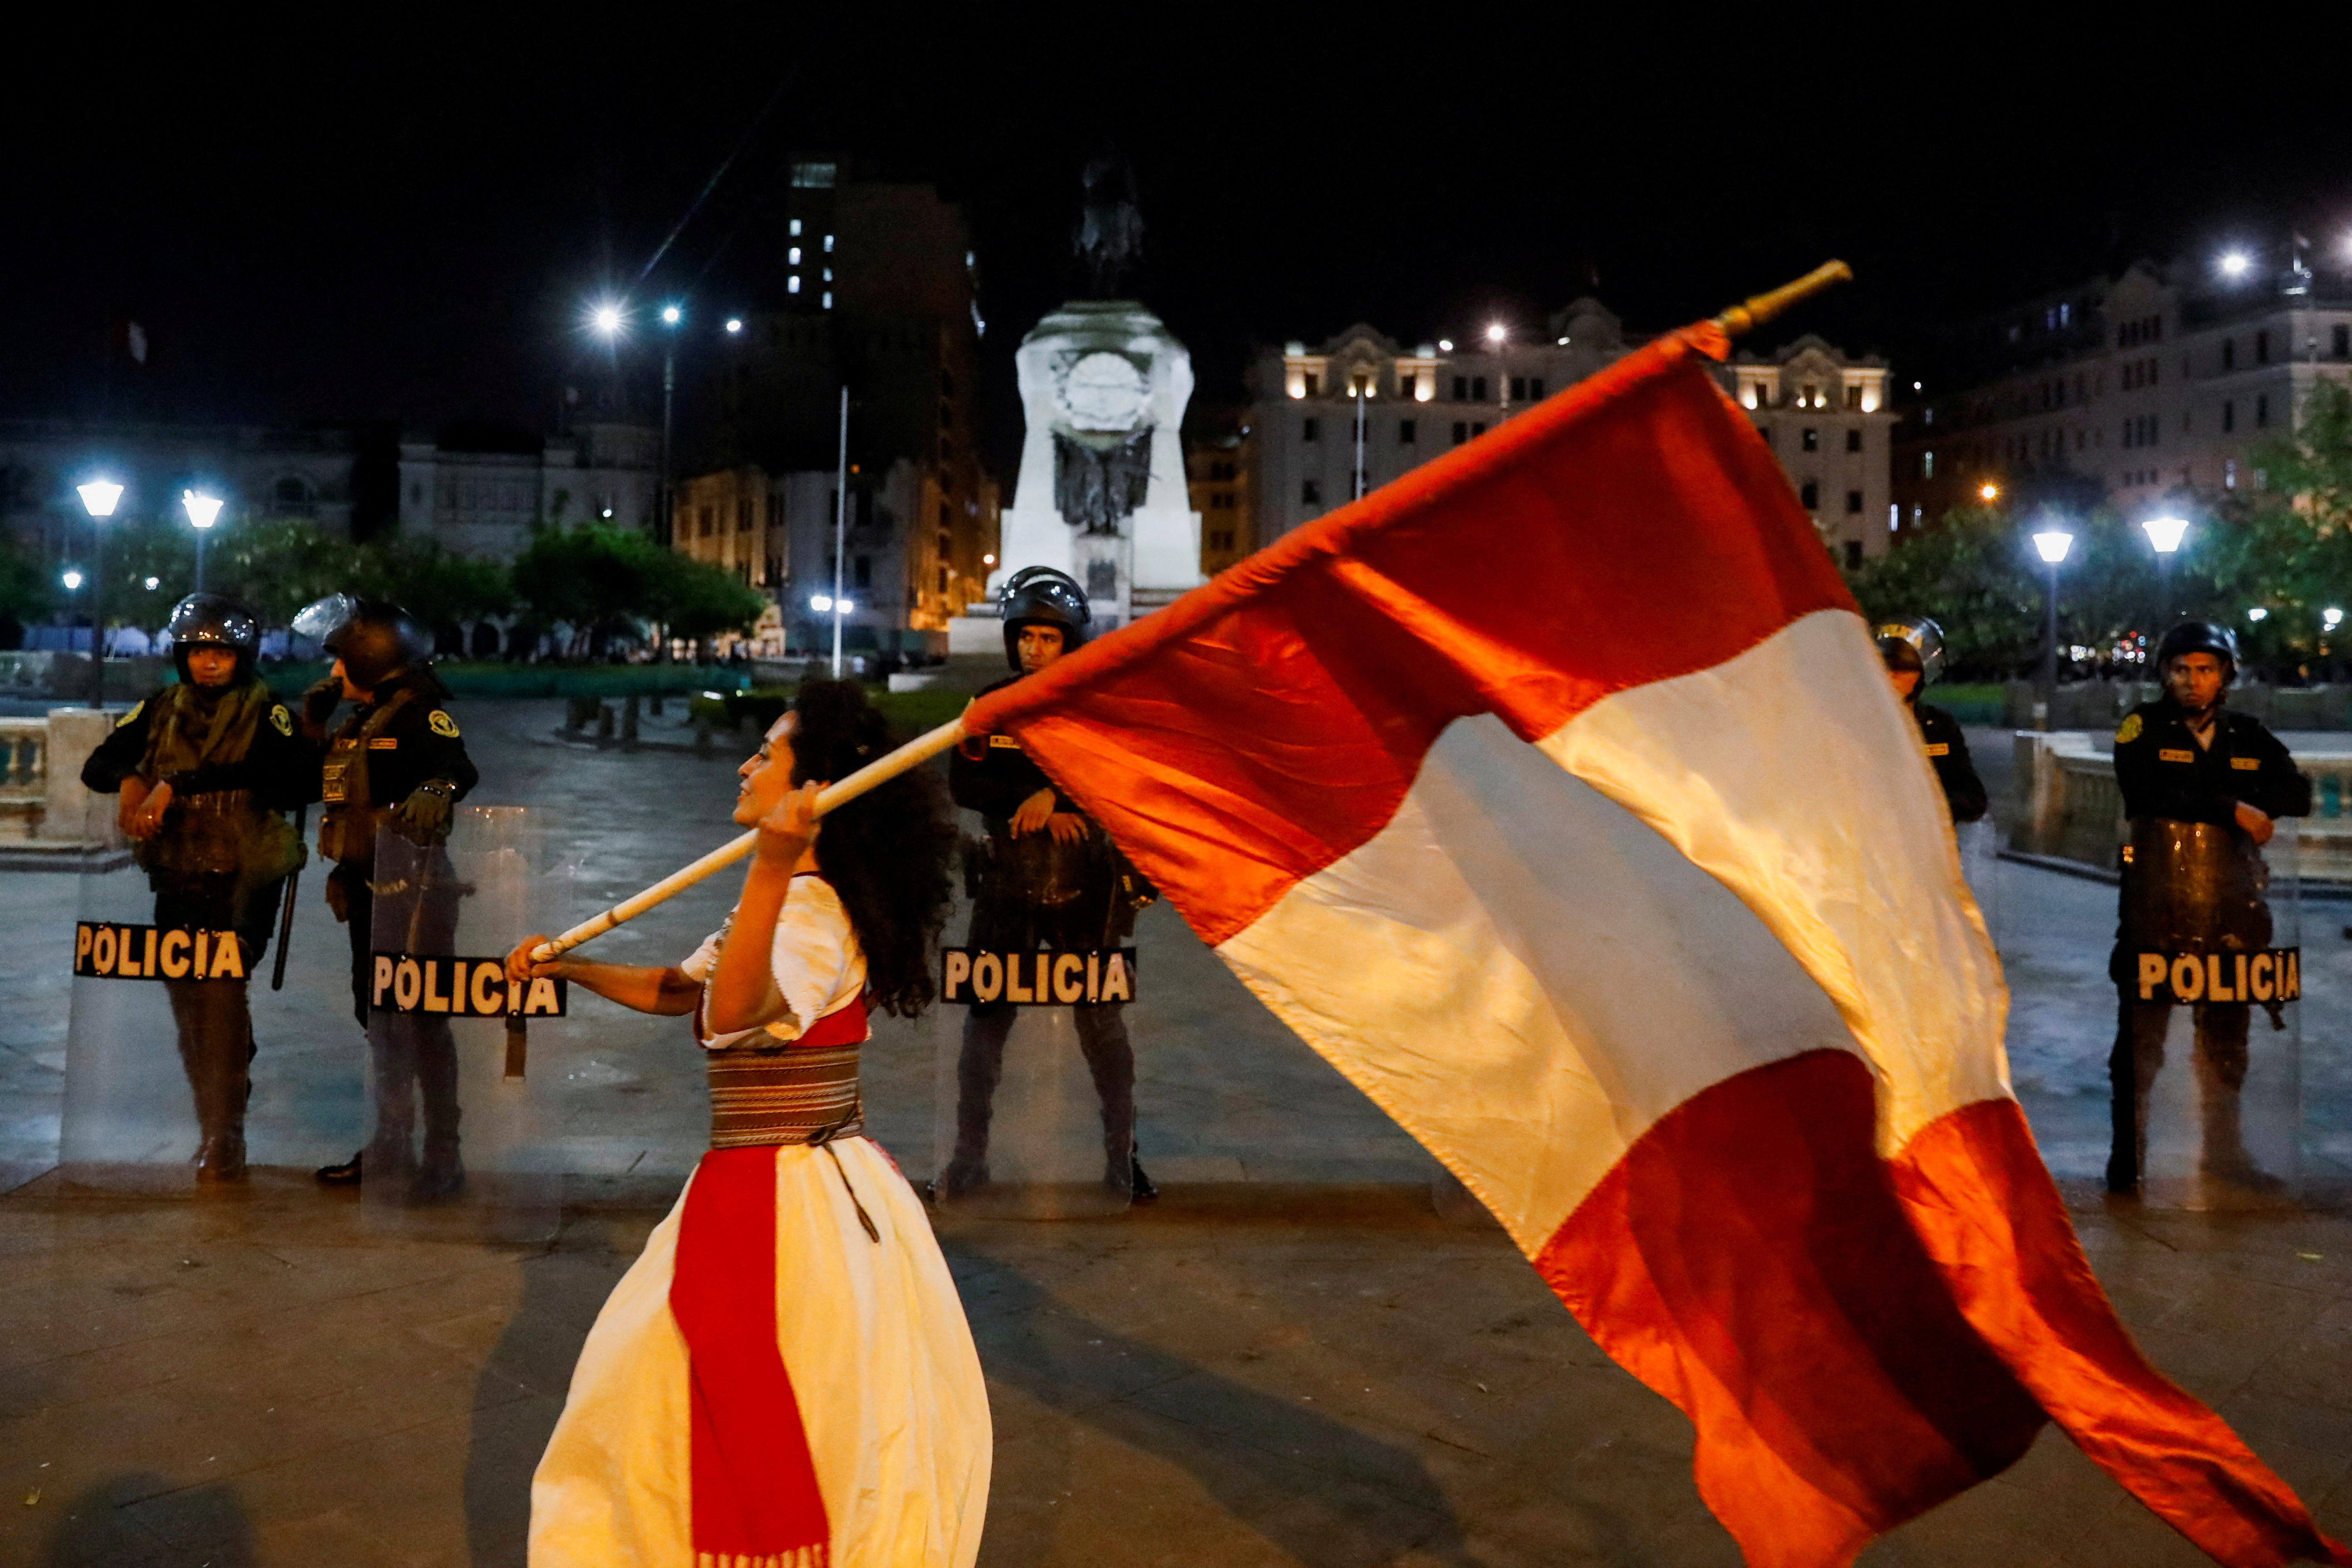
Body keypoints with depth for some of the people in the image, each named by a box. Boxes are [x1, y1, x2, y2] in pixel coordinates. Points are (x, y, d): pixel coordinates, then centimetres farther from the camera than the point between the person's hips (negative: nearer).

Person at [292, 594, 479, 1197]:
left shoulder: (418, 714, -12)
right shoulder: (361, 722, 17)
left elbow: (458, 767, -29)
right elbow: (317, 781, 24)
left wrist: (436, 789, -51)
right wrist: (315, 718, 15)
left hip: (413, 883, -10)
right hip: (370, 884, 10)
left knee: (422, 1015, -10)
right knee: (376, 1011, 15)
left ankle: (443, 1155, -6)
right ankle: (392, 1142, 26)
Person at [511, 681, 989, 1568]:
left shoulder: (811, 909, -20)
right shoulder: (787, 901, 12)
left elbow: (736, 1011, -41)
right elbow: (681, 991, 25)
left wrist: (771, 867, -52)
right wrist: (568, 967, 23)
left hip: (780, 1205, -10)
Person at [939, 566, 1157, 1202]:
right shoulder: (992, 705, 4)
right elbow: (963, 784, -3)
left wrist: (1054, 793, -22)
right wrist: (1035, 806, -15)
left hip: (1086, 885, -1)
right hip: (1008, 881, 2)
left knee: (1101, 1020, 5)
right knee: (986, 1017, 4)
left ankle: (1122, 1158, 17)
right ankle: (968, 1160, 15)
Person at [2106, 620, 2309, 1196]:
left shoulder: (2249, 736, 12)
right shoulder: (2144, 728, 1)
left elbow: (2297, 794, 0)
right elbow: (2147, 791, -16)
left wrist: (2199, 799, -14)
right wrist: (2233, 808, -16)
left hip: (2231, 906, 4)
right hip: (2157, 904, -4)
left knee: (2226, 1035, 11)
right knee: (2142, 1032, -1)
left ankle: (2224, 1150, 23)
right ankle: (2128, 1153, 7)